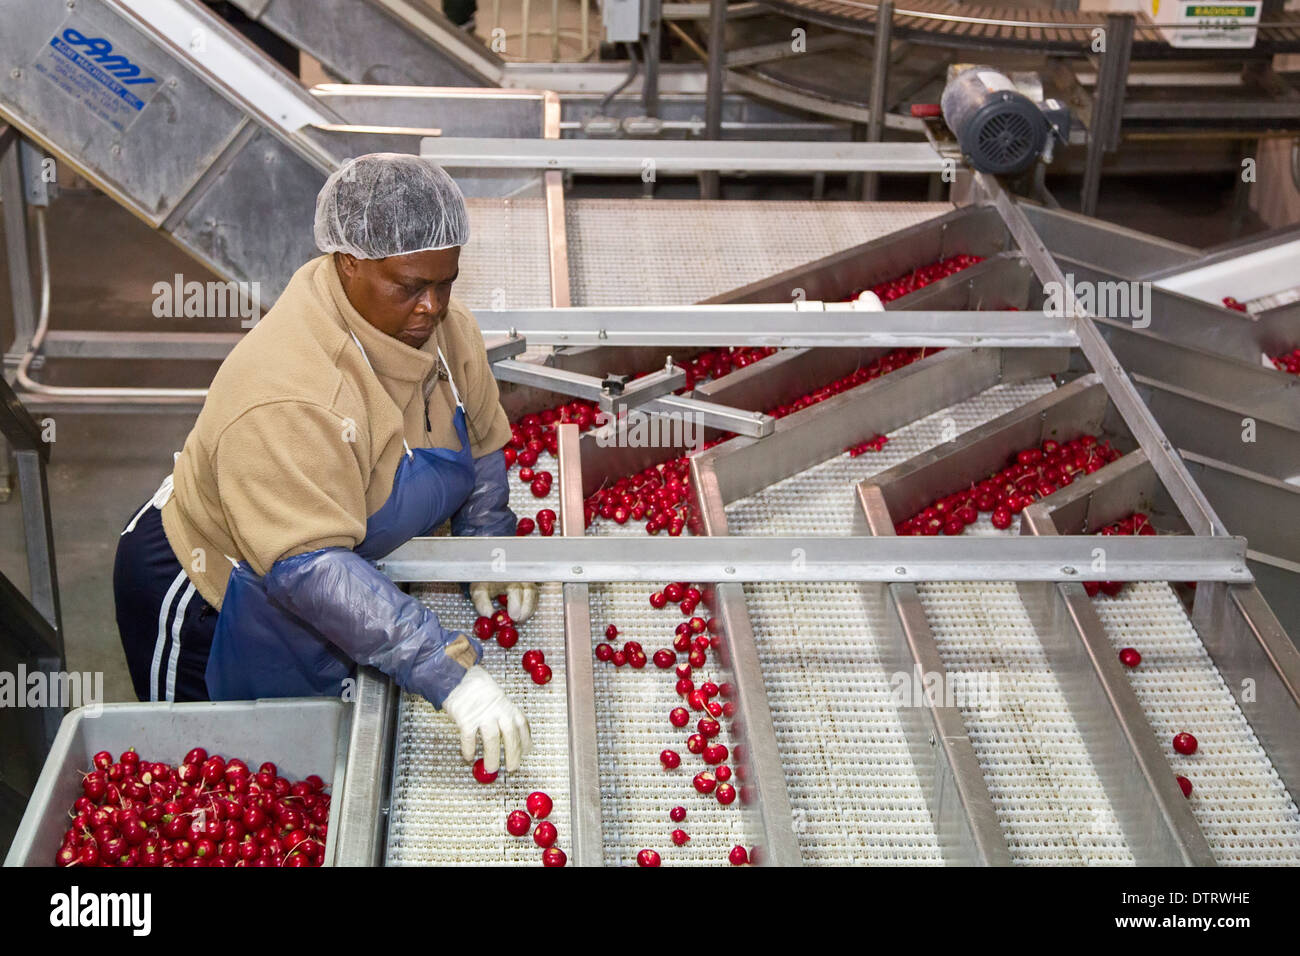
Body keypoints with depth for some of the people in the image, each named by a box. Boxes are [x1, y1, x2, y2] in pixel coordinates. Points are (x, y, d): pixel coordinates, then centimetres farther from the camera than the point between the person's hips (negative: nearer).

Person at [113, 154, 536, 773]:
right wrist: (451, 675, -46)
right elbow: (310, 568, -43)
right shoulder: (291, 395, -38)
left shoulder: (445, 329, -11)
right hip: (213, 607, -7)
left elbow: (481, 442, 8)